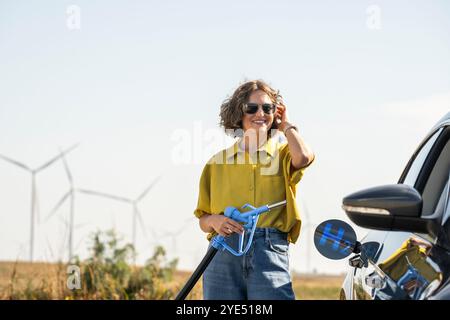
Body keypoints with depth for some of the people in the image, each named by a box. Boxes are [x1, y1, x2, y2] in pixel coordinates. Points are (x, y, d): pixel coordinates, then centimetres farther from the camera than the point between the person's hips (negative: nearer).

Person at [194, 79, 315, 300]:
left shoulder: (283, 154, 13)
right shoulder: (218, 162, 15)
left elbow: (303, 157, -14)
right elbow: (203, 220, 17)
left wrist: (286, 125, 6)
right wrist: (214, 221, -8)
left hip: (270, 254, -1)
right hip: (223, 255, 2)